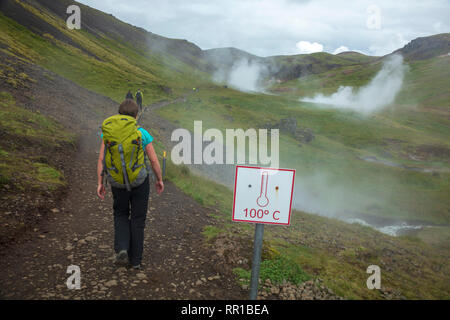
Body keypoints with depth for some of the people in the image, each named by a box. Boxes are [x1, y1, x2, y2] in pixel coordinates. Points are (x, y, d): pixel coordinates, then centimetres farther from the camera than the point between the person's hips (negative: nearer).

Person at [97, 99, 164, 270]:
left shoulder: (109, 133, -5)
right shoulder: (143, 134, -10)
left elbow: (101, 159, -7)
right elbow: (154, 160, -9)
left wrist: (100, 183, 0)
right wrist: (160, 180, 4)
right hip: (140, 182, -1)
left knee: (121, 214, 23)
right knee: (137, 220, 12)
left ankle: (122, 248, 3)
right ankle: (135, 259, 19)